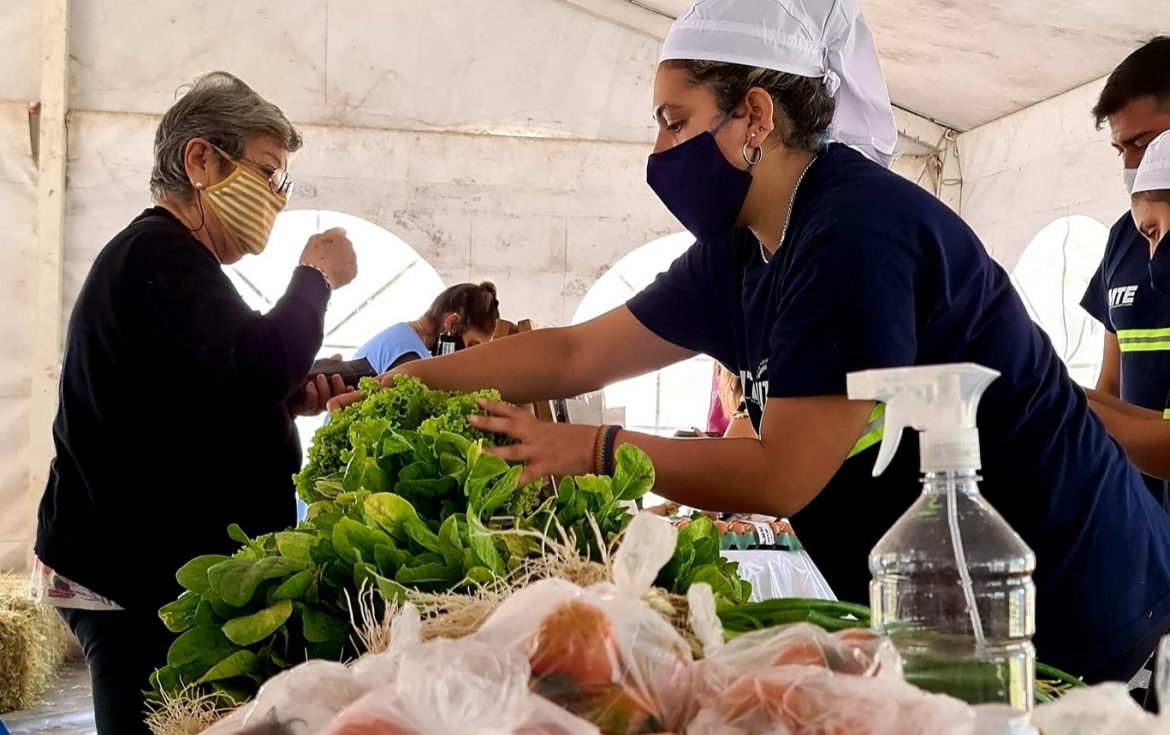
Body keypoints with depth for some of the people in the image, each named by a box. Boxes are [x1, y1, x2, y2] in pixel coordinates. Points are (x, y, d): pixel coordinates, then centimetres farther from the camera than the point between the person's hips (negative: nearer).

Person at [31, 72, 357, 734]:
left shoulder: (162, 257, 22)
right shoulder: (160, 256, -13)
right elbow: (260, 364, -29)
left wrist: (288, 400, 8)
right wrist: (317, 276, -11)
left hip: (148, 564, 10)